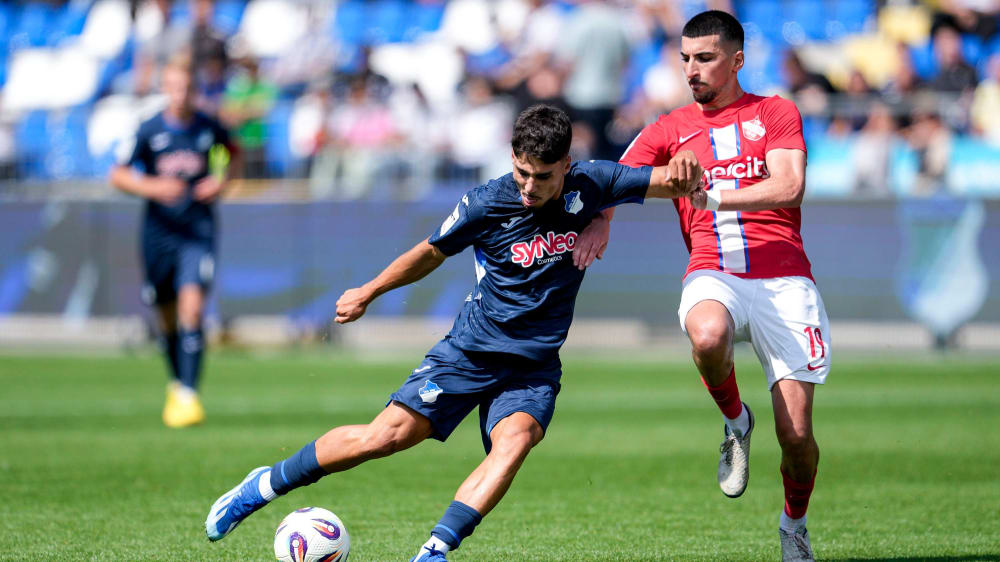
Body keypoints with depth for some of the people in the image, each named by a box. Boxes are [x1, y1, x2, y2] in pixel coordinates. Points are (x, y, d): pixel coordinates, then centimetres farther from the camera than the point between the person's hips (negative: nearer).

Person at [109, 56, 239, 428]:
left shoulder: (209, 128, -2)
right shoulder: (149, 131, -5)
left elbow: (233, 154, 19)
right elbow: (119, 175, -1)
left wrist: (222, 181, 0)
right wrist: (152, 187, -18)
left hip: (199, 228, -1)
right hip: (160, 228, 1)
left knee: (191, 307, -17)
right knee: (167, 316, 11)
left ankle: (188, 395, -18)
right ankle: (176, 382, 35)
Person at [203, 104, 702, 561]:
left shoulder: (588, 186, -8)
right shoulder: (486, 203, -12)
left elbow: (672, 183, -4)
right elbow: (431, 254, 5)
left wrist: (683, 173, -29)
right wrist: (367, 293, 16)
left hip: (534, 367, 1)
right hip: (469, 352, -1)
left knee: (515, 440, -29)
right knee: (386, 436, -11)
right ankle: (266, 485, 8)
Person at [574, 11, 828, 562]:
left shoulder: (776, 114, 11)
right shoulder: (669, 130, 17)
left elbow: (788, 186, -5)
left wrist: (716, 198, -15)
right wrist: (599, 220, -17)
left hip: (784, 278, -1)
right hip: (714, 274, 1)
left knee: (796, 435, -7)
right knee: (707, 335, -40)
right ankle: (735, 423, -7)